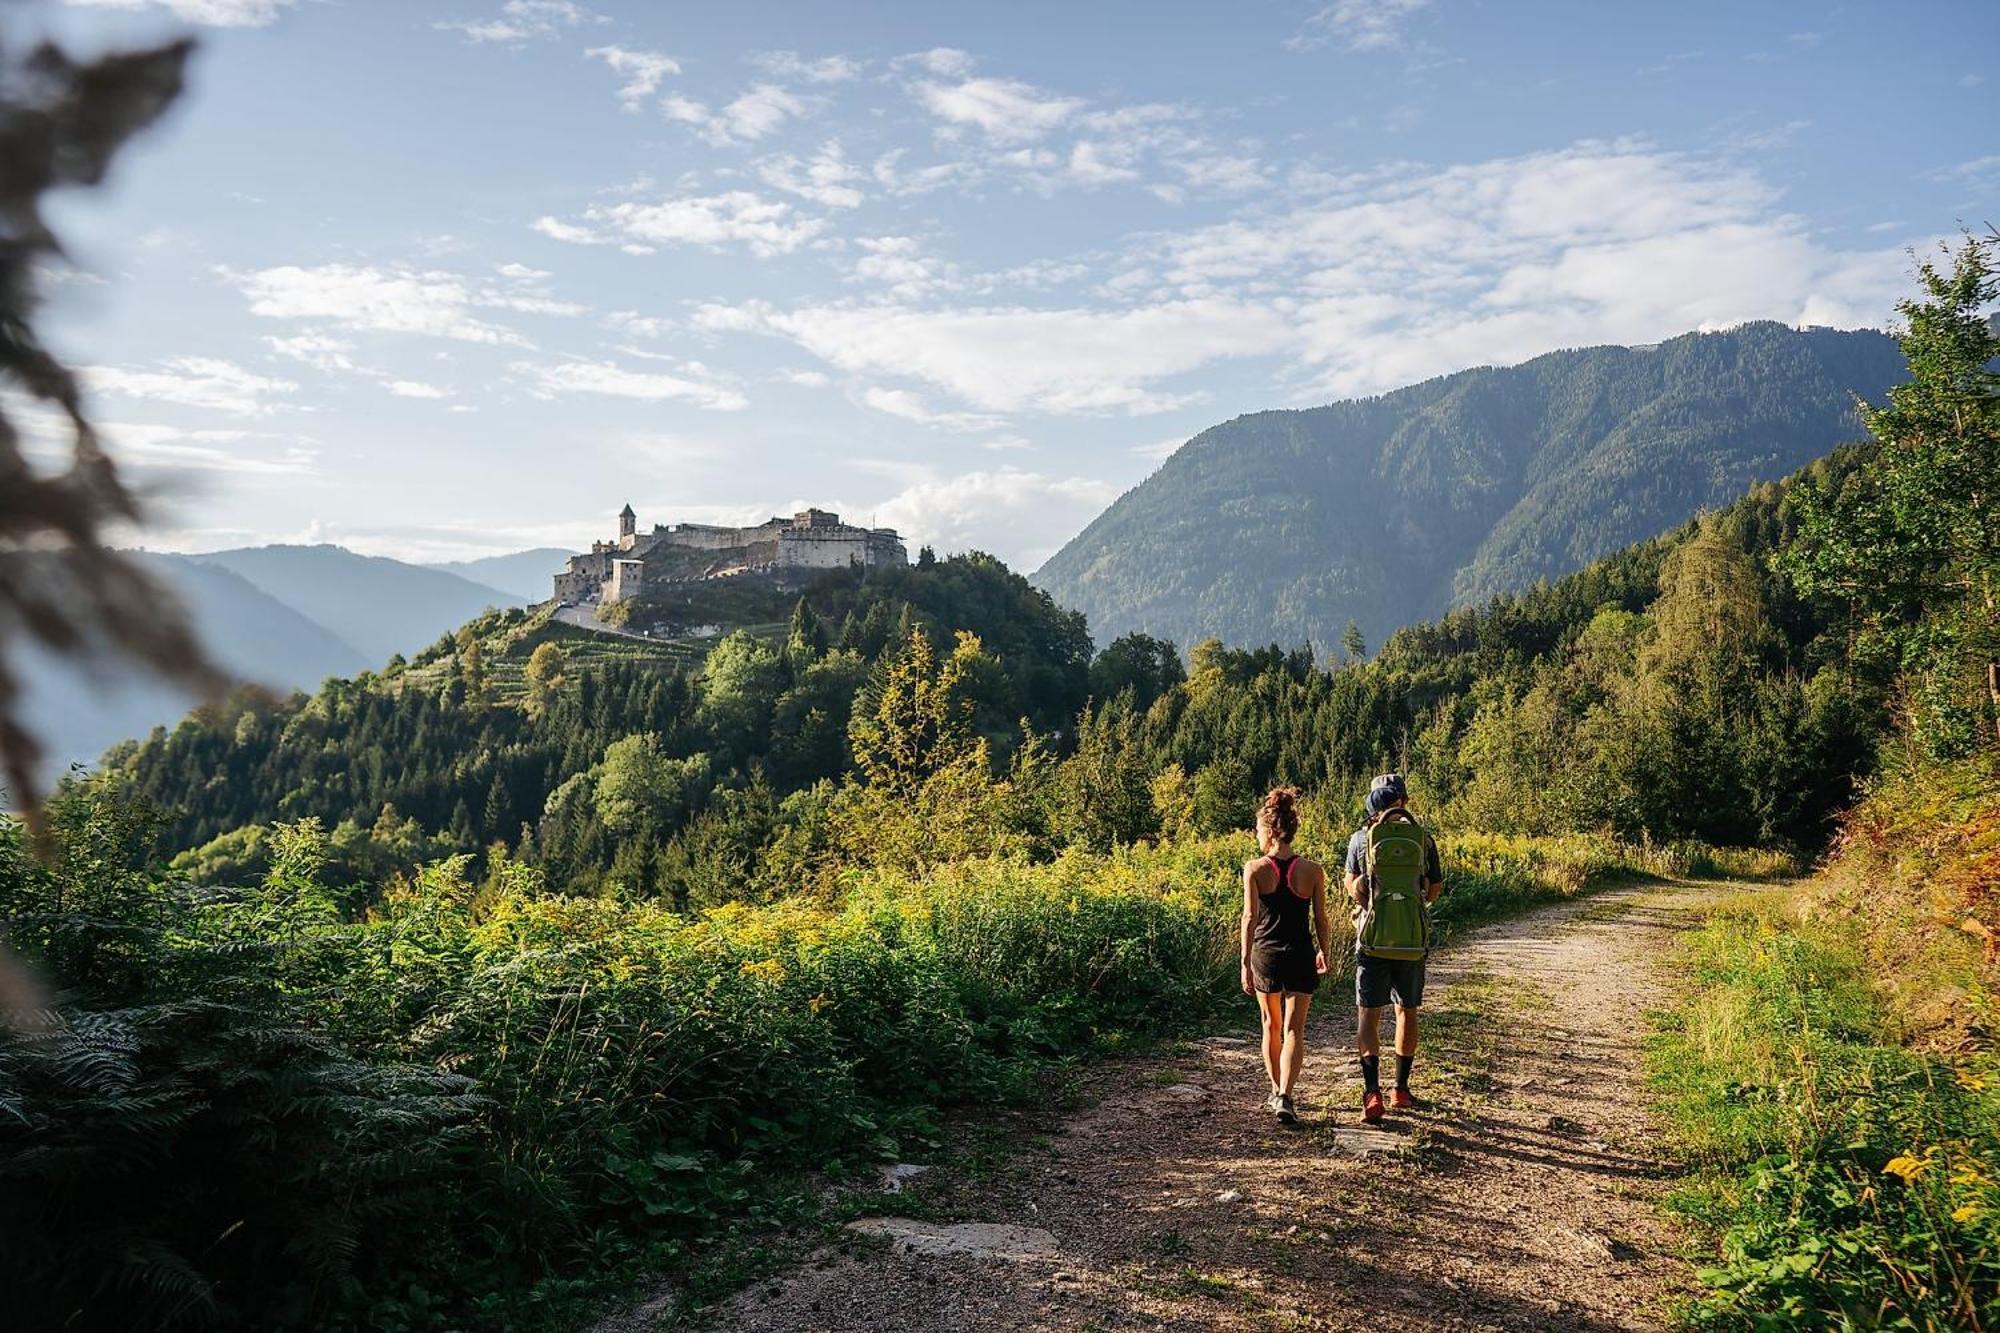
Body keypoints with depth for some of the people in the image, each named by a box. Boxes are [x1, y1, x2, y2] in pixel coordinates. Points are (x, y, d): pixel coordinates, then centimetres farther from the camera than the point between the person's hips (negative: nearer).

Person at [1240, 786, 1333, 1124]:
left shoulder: (1254, 869, -9)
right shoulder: (1312, 870, -5)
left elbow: (1250, 916, -12)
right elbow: (1321, 920, 0)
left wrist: (1245, 963, -10)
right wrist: (1323, 952, 17)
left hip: (1265, 956, 0)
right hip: (1300, 956, 0)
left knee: (1271, 1025, 19)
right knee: (1294, 1029, 3)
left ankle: (1276, 1092, 31)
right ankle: (1285, 1098, -12)